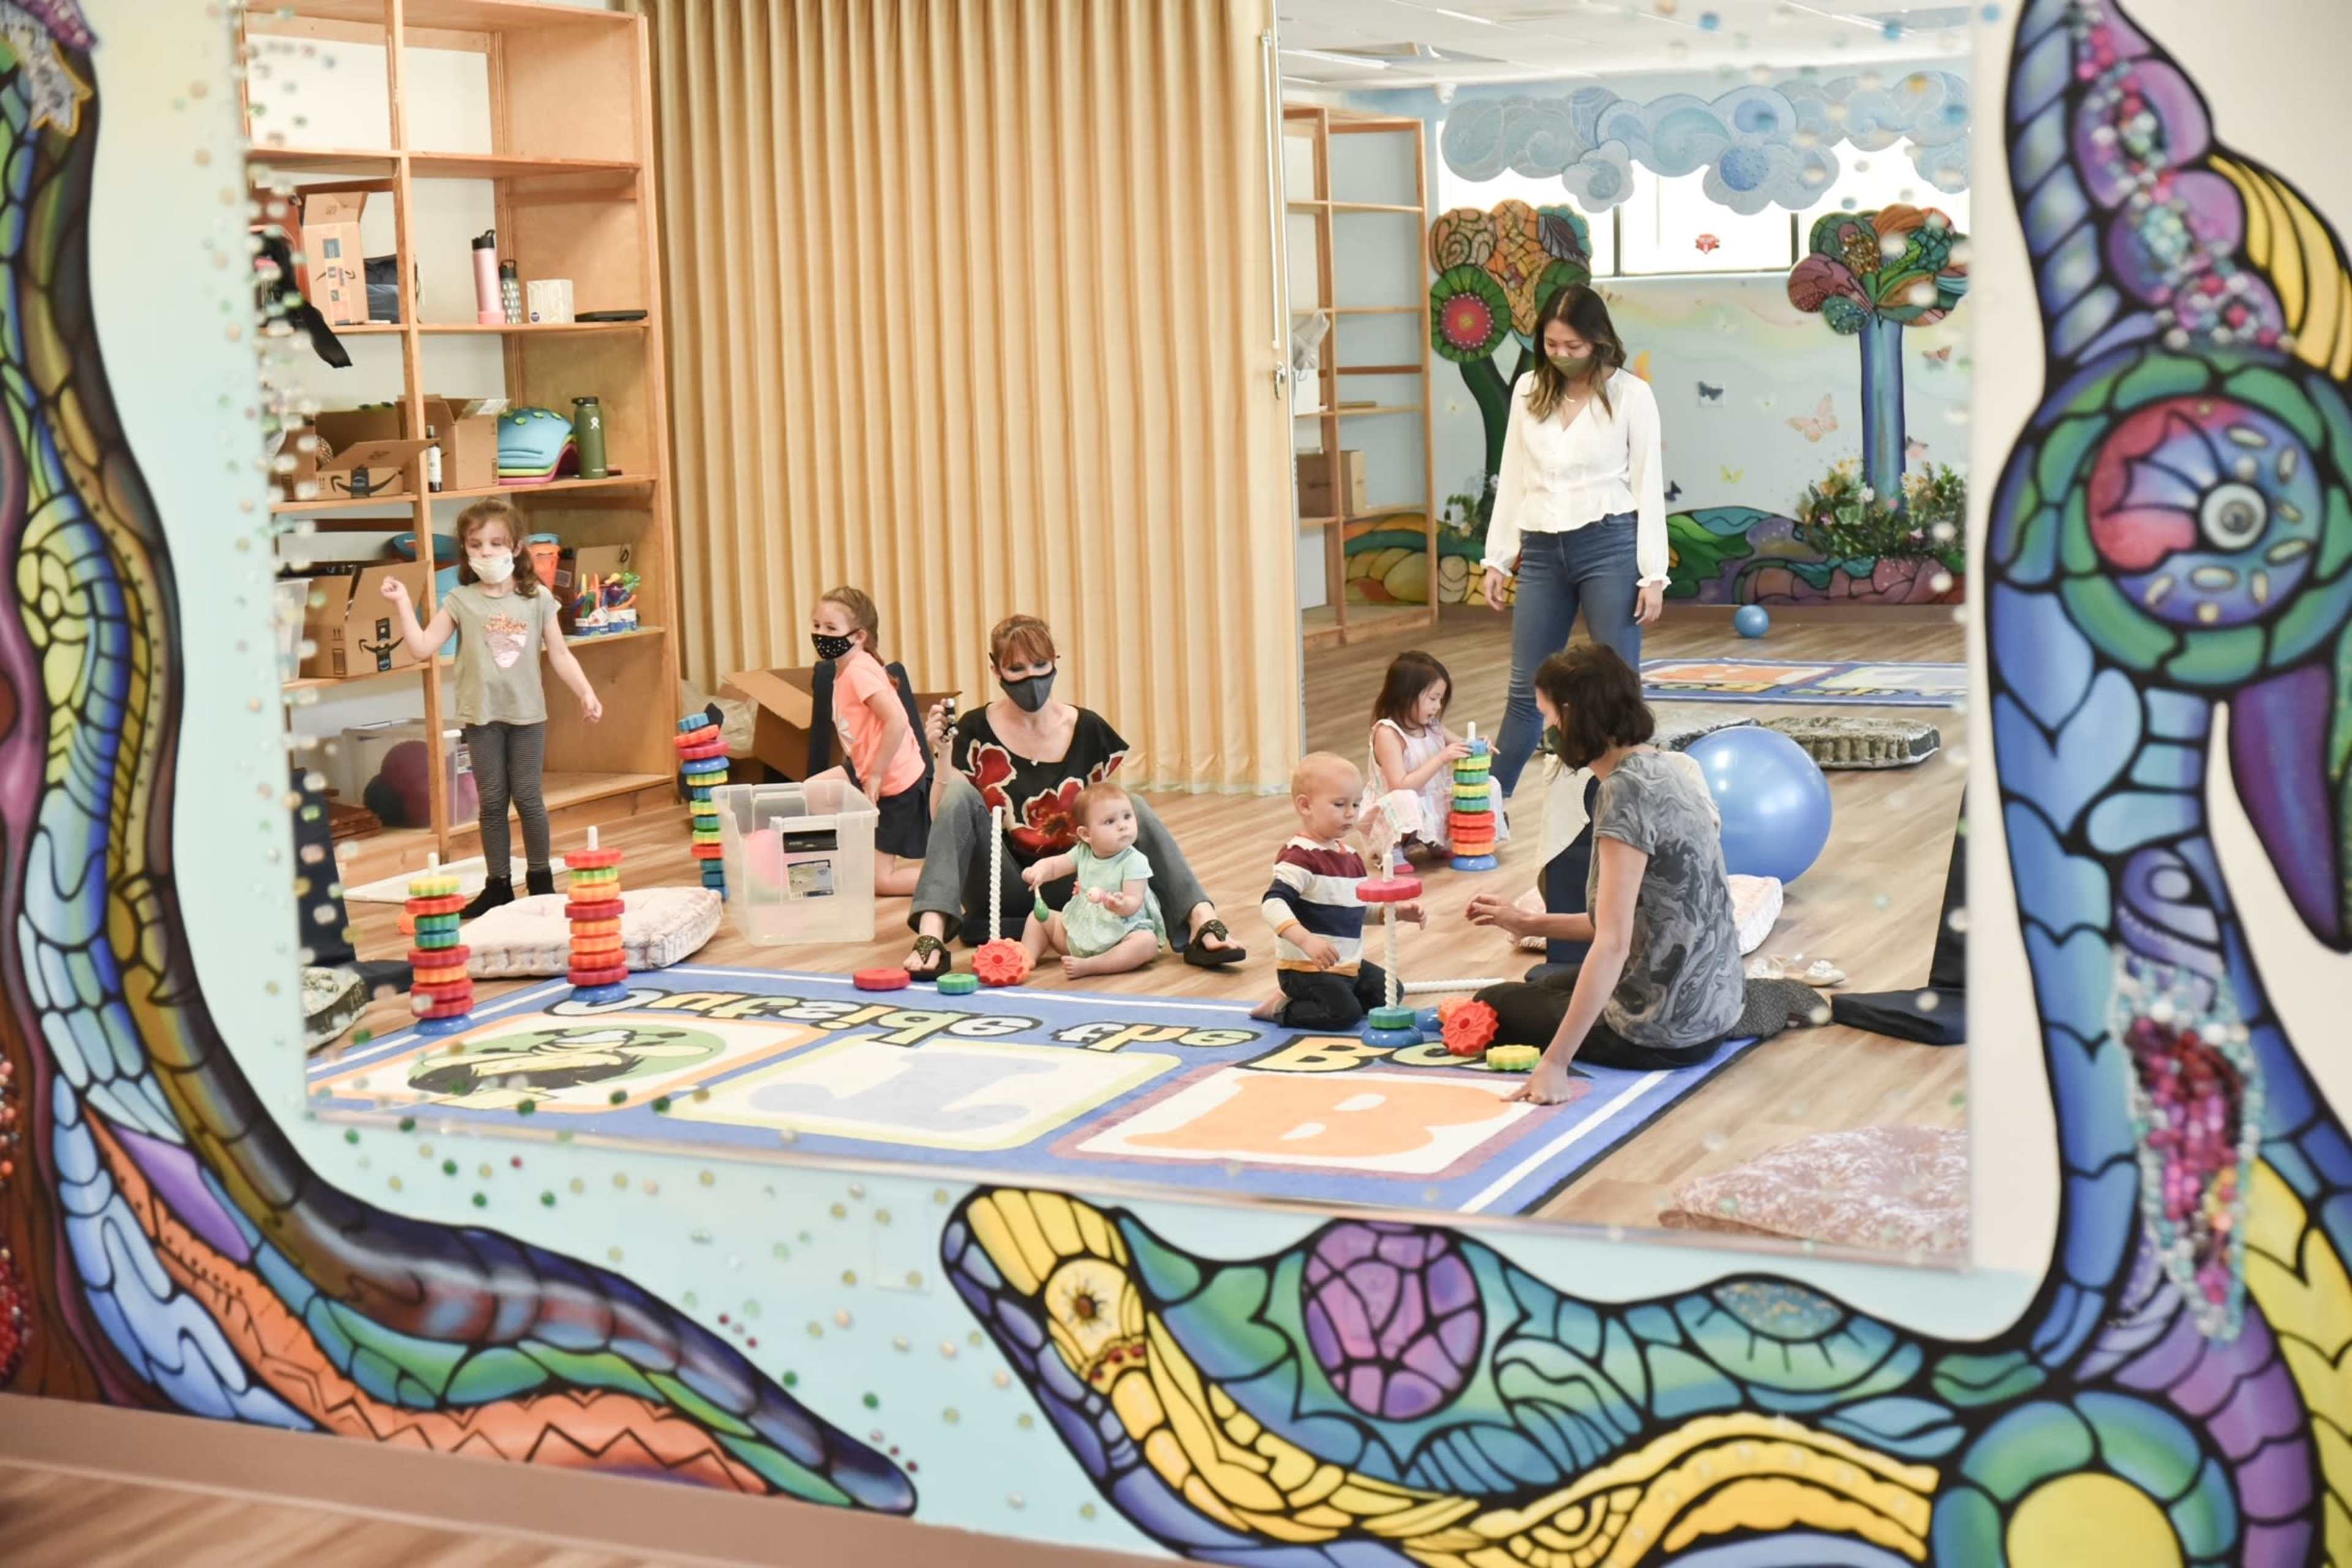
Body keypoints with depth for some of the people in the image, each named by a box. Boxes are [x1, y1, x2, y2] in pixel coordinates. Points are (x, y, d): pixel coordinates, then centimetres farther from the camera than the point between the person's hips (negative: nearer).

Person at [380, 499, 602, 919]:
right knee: (492, 801, 6)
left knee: (528, 797, 4)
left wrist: (586, 693, -4)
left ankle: (540, 877, 17)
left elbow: (559, 654, 5)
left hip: (527, 712, 0)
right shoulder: (460, 601, 0)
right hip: (481, 715, 0)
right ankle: (499, 884, 13)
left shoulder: (537, 599, 1)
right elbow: (422, 649, -5)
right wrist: (403, 604, -11)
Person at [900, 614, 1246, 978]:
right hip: (1000, 893, -2)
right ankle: (931, 937, -40)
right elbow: (942, 820, -11)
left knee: (1136, 807, -18)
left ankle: (1201, 922, -35)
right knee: (961, 793, -25)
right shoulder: (975, 733, -4)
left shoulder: (1089, 731, 2)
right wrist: (944, 754, -23)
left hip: (1068, 888, 2)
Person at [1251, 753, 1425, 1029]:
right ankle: (1281, 1010, -2)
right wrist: (1306, 939, -43)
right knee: (1344, 1013, -24)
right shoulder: (1301, 856, -20)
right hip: (1306, 968, -10)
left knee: (1389, 993, 14)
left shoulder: (1349, 856, 11)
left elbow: (1360, 907, 24)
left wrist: (1398, 911, 9)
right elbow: (1273, 904, -31)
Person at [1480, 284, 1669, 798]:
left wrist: (1653, 573, -7)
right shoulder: (1529, 391, 8)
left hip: (1609, 545, -4)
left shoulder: (1630, 394, -3)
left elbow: (1648, 486, -3)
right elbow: (1512, 478, 13)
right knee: (1526, 688, 9)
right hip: (1542, 549, 4)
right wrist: (1498, 557, 12)